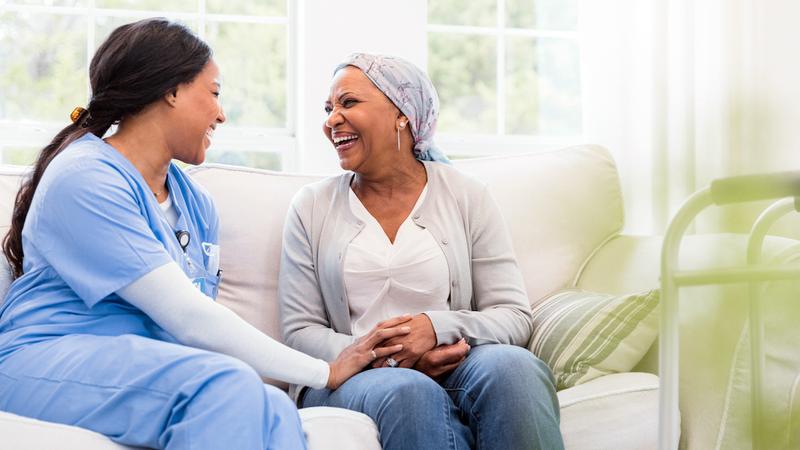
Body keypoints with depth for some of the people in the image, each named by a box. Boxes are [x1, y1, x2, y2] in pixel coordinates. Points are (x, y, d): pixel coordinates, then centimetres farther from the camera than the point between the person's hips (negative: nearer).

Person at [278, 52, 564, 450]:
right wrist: (386, 357, -13)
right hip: (350, 377, -1)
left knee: (512, 365, -33)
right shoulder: (311, 207, 11)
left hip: (451, 371, 2)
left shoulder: (467, 198, 9)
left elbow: (514, 316, 5)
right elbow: (301, 331, 5)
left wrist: (437, 327, -16)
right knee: (408, 392, -37)